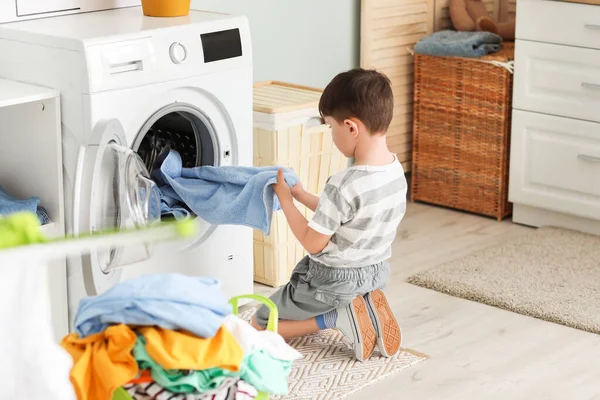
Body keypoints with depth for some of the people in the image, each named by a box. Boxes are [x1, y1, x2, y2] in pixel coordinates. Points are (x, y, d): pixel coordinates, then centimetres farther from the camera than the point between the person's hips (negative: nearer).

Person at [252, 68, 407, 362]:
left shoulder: (343, 186, -32)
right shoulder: (396, 171, -6)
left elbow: (313, 243, -20)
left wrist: (285, 199, -10)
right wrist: (303, 196, 7)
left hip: (334, 280, -7)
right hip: (377, 272, 8)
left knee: (259, 325, 10)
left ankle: (337, 318, -4)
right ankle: (367, 306, 10)